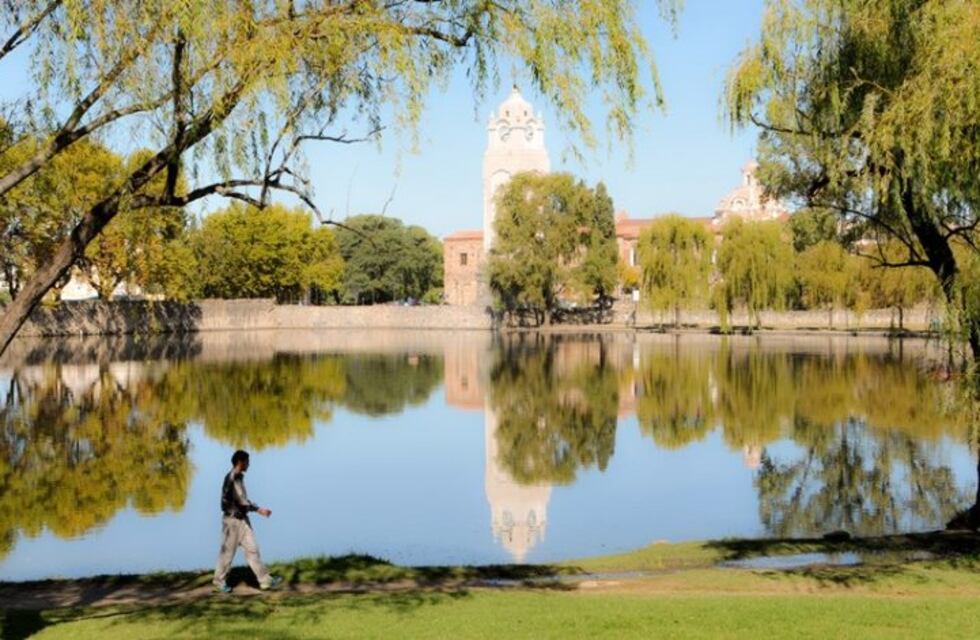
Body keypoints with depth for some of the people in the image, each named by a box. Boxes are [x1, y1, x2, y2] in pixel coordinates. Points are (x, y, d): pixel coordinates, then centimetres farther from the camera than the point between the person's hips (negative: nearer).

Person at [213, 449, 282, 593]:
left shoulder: (239, 477, 11)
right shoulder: (232, 478, -18)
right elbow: (241, 500, -22)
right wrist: (259, 509, -18)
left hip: (242, 519, 9)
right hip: (232, 520, -9)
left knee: (252, 549, 5)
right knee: (228, 552, 4)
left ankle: (265, 580, 5)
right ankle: (220, 582, 19)